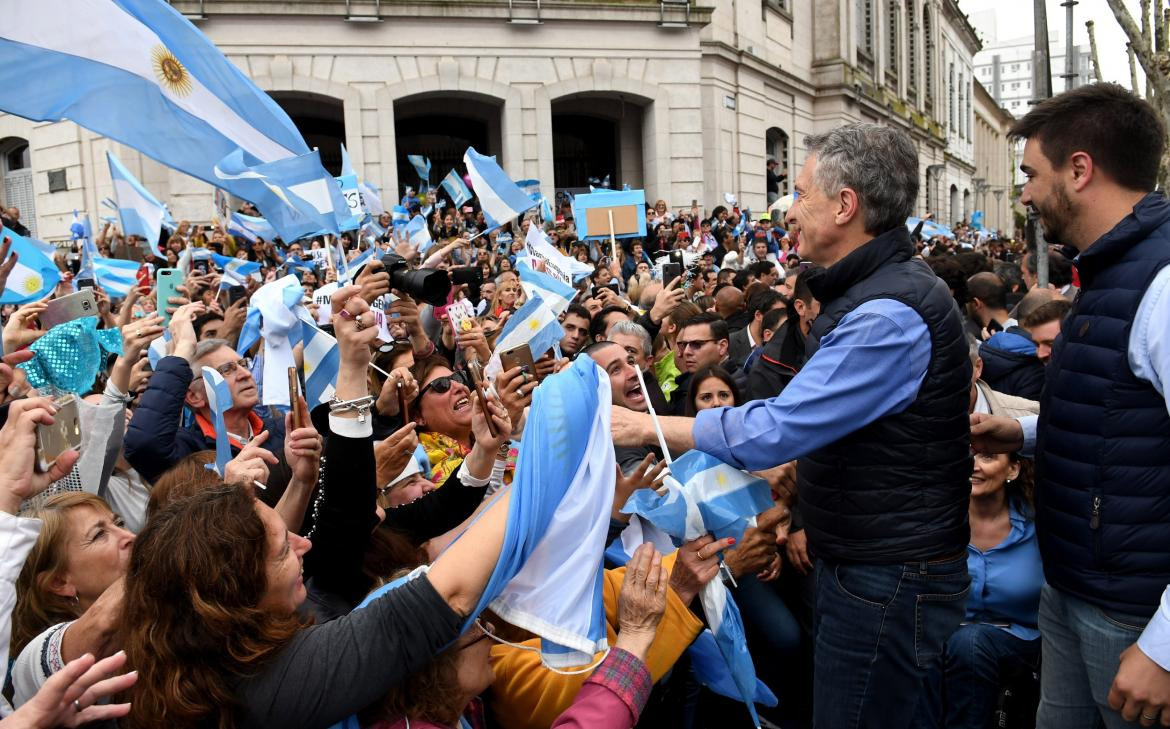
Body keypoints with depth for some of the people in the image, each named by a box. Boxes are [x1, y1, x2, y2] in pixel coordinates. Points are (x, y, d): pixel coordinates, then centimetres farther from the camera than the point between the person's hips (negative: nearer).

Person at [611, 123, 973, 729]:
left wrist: (646, 426, -19)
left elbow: (778, 429, -27)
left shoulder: (889, 312, -25)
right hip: (856, 560, 10)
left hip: (891, 579, -10)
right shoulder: (872, 291, 9)